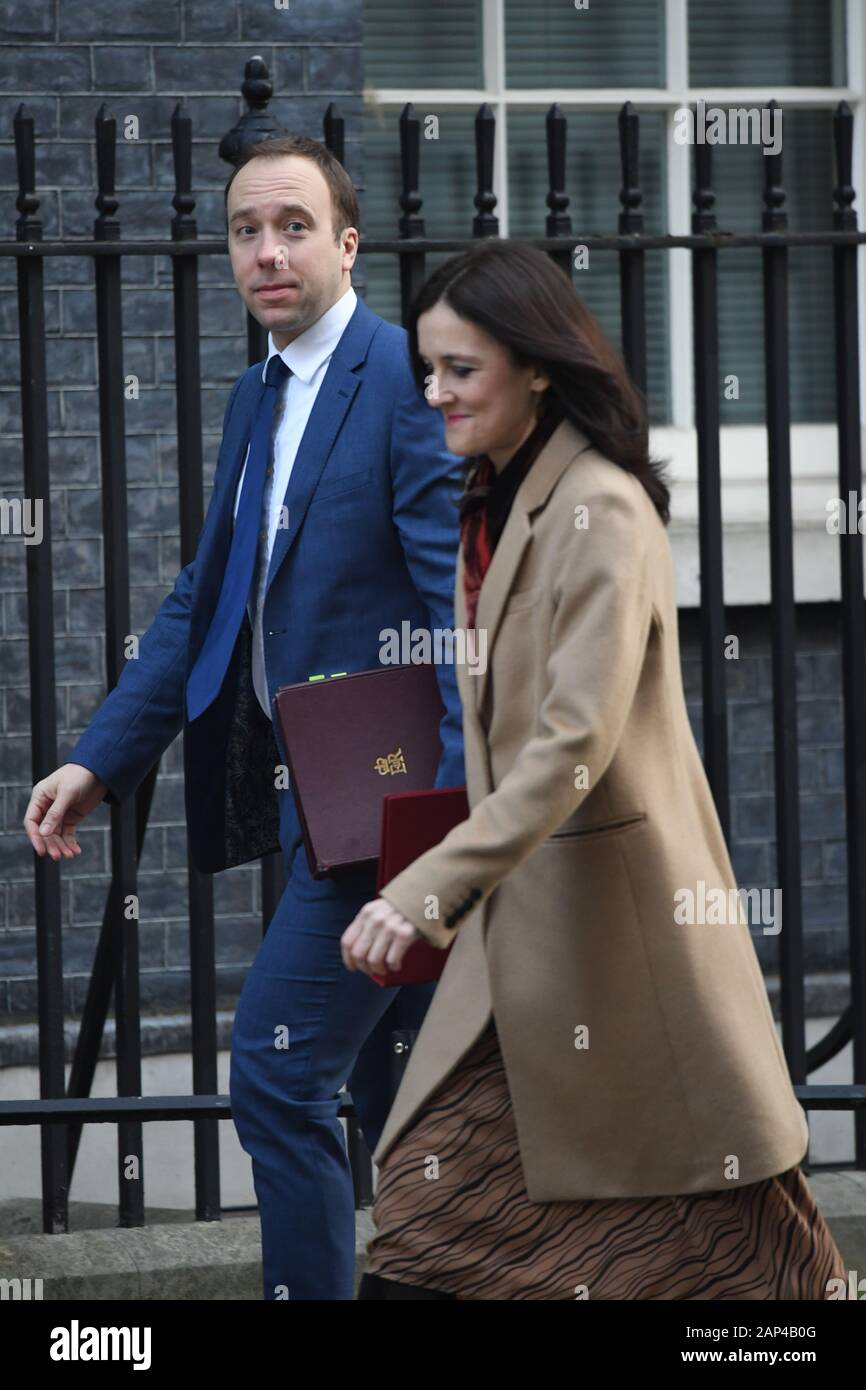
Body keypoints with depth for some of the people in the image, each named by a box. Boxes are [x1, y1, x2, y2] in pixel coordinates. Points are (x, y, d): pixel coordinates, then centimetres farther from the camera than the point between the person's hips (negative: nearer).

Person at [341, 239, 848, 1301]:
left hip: (616, 914, -8)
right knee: (432, 1201, 3)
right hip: (516, 917, 8)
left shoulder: (602, 515, -18)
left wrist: (423, 894, -34)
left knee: (715, 1219, 3)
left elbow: (574, 746, -27)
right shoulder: (491, 505, 11)